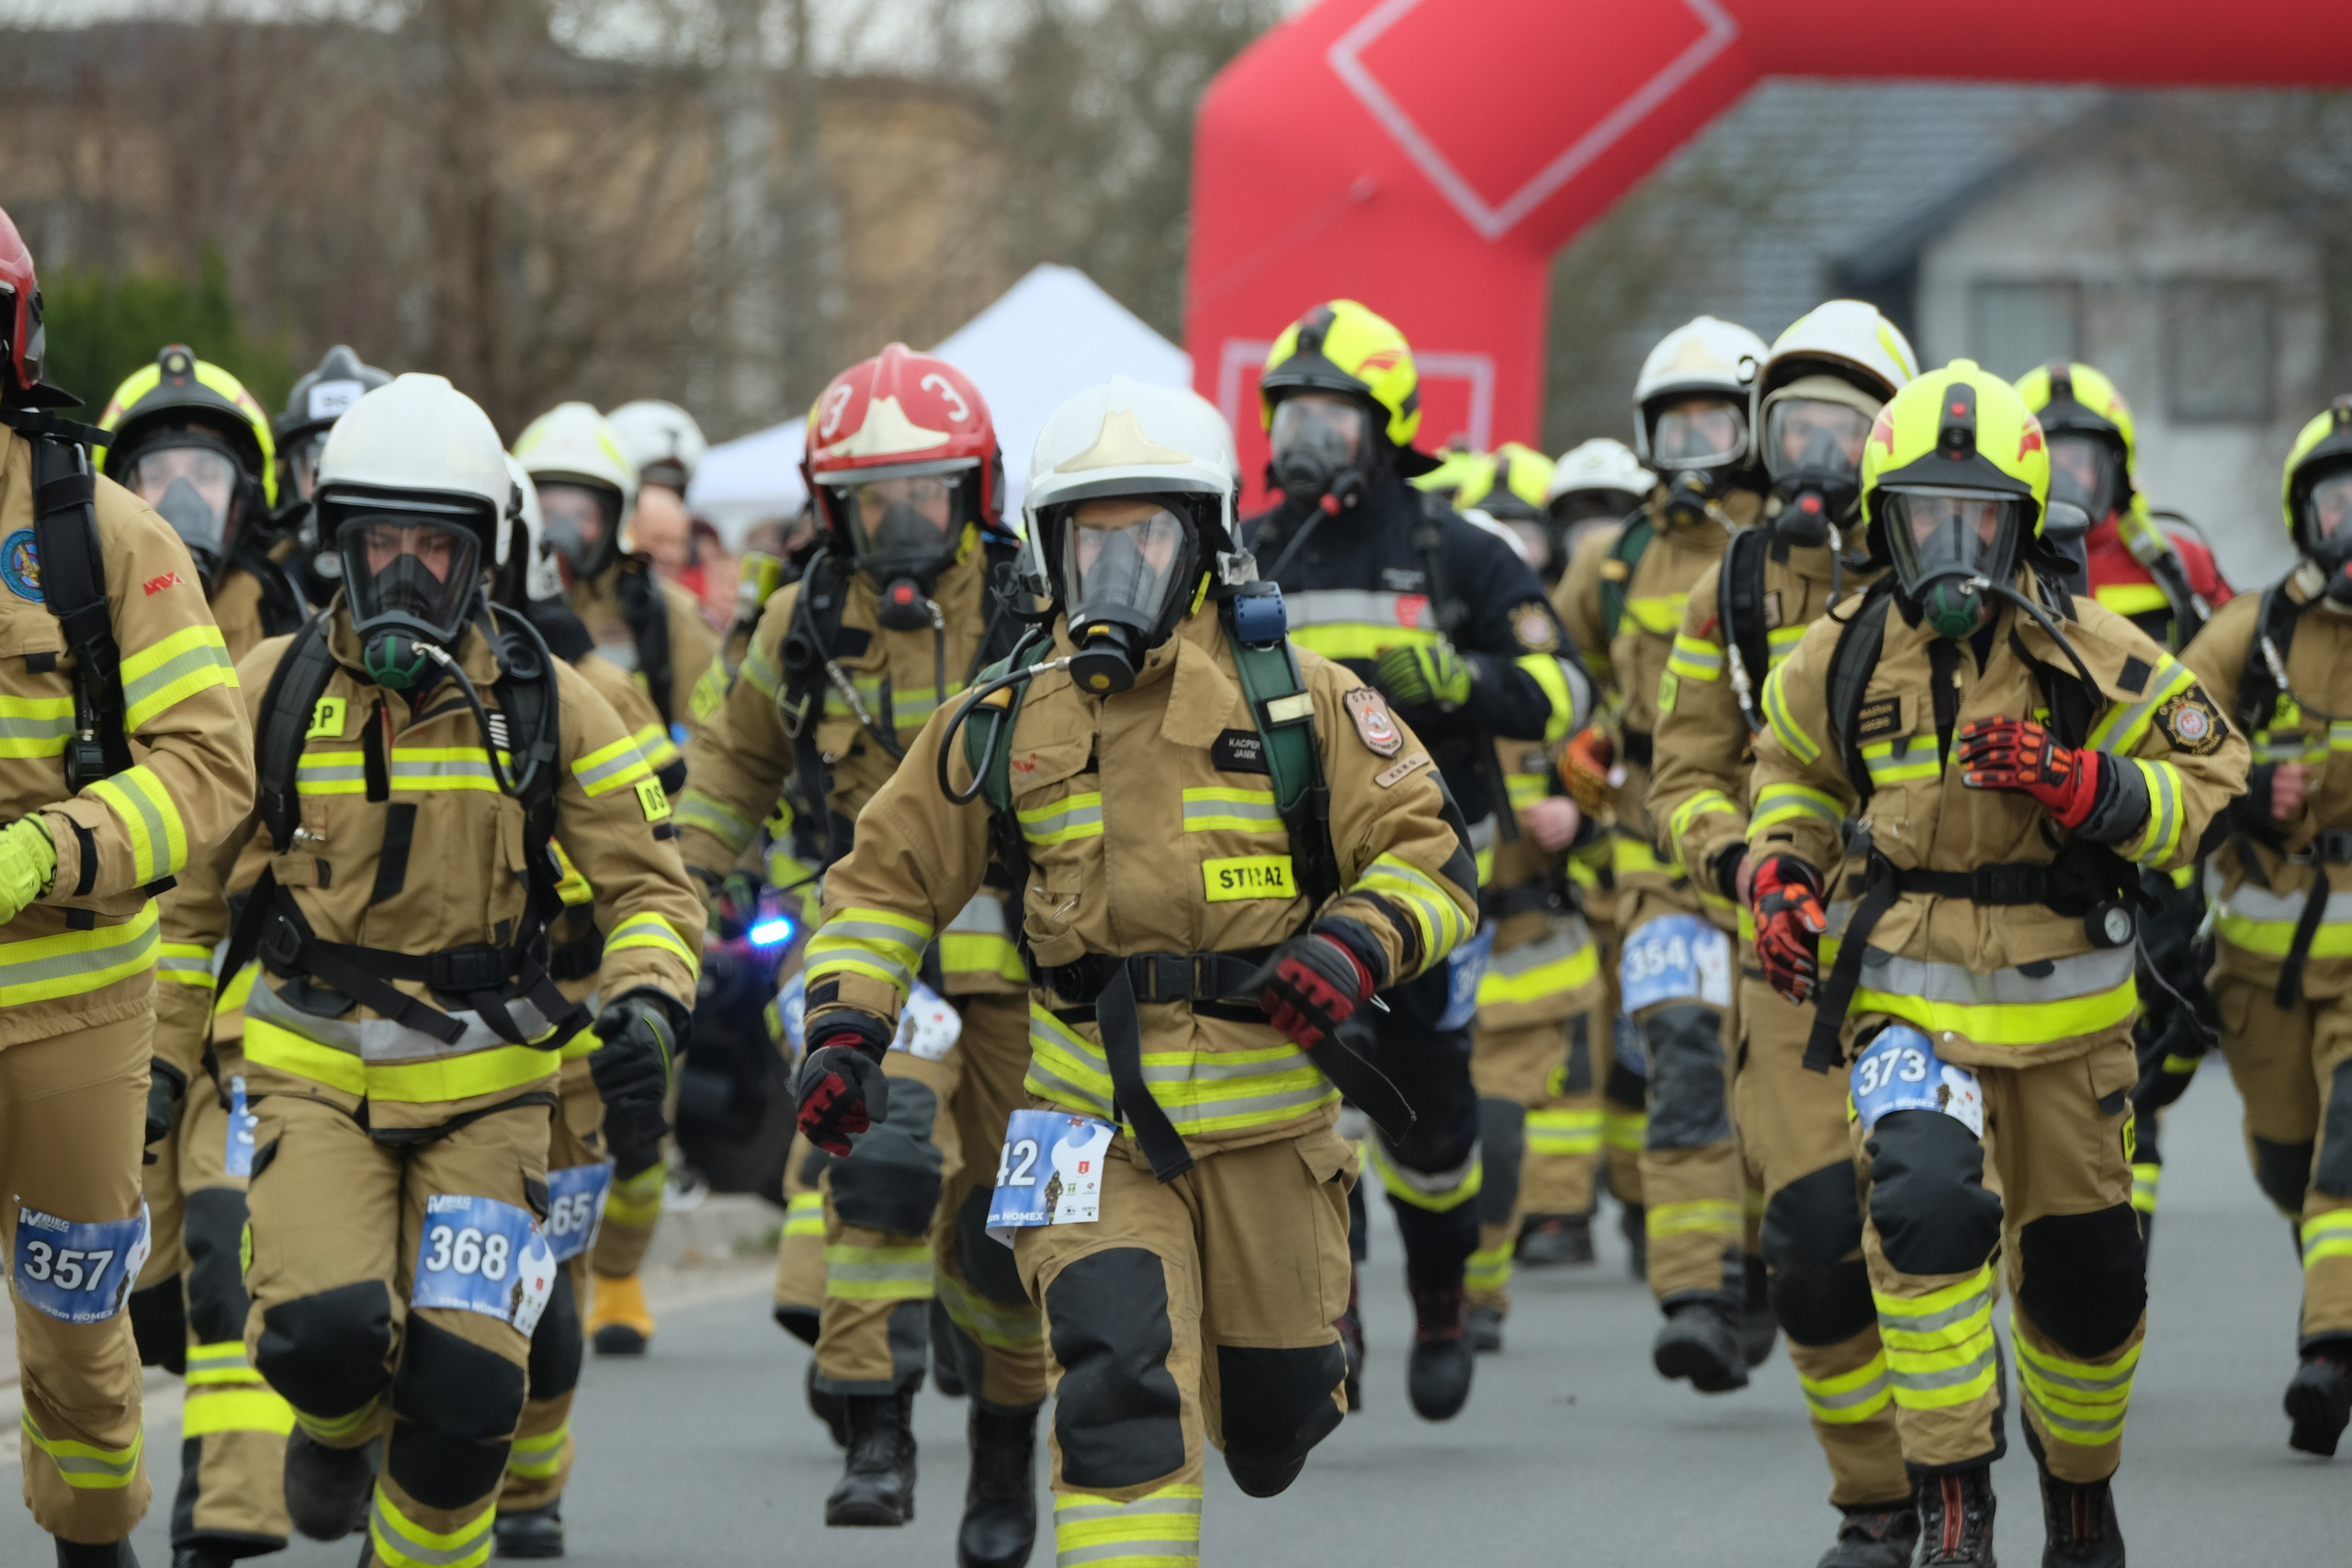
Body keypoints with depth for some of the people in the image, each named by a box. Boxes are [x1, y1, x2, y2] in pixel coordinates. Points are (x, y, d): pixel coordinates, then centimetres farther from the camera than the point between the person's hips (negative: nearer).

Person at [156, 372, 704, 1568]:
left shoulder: (546, 705, 1)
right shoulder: (272, 692, 1)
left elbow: (650, 887, 3)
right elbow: (189, 877, 12)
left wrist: (647, 1007, -17)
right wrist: (158, 1051, 12)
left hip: (483, 1086, 0)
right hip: (313, 1067, 0)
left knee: (465, 1381, -12)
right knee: (326, 1327, -24)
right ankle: (336, 1426, 13)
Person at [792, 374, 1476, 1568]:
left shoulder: (1298, 703, -1)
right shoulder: (1005, 720, 4)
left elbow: (1432, 861, -2)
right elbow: (889, 877, 13)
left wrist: (1354, 947, -22)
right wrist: (844, 1027, -1)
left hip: (1266, 1117, 0)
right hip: (1095, 1123, 0)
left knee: (1270, 1424, 12)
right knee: (1118, 1389, -19)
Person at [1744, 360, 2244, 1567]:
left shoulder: (2092, 655, -8)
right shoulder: (1844, 659, -2)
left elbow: (2208, 792, -7)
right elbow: (1793, 770, 18)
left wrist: (2083, 785, -24)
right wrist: (1780, 875, 1)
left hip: (2062, 1010, 1)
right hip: (1907, 999, 0)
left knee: (2081, 1271, 11)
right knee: (1924, 1201, -27)